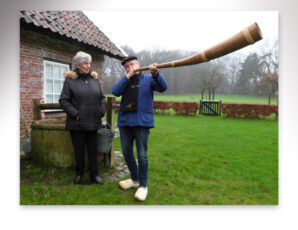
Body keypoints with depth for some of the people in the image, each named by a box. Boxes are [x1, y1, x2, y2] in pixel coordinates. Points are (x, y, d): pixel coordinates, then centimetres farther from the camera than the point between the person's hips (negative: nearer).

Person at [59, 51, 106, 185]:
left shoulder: (94, 78, 9)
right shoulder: (70, 79, -3)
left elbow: (102, 97, 14)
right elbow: (63, 100, -6)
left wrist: (101, 111, 2)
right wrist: (75, 114, -13)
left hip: (93, 122, 3)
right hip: (77, 123, -3)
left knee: (92, 149, 10)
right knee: (79, 150, 10)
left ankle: (94, 174, 22)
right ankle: (79, 174, 29)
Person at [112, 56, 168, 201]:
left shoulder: (148, 79, 4)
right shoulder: (125, 81, 15)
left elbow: (163, 87, -12)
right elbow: (115, 91, -3)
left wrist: (156, 74, -29)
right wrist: (127, 76, -10)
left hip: (141, 122, -5)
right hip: (124, 122, 5)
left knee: (142, 155, -2)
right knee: (127, 153, 14)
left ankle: (143, 185, 15)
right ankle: (135, 179, 34)